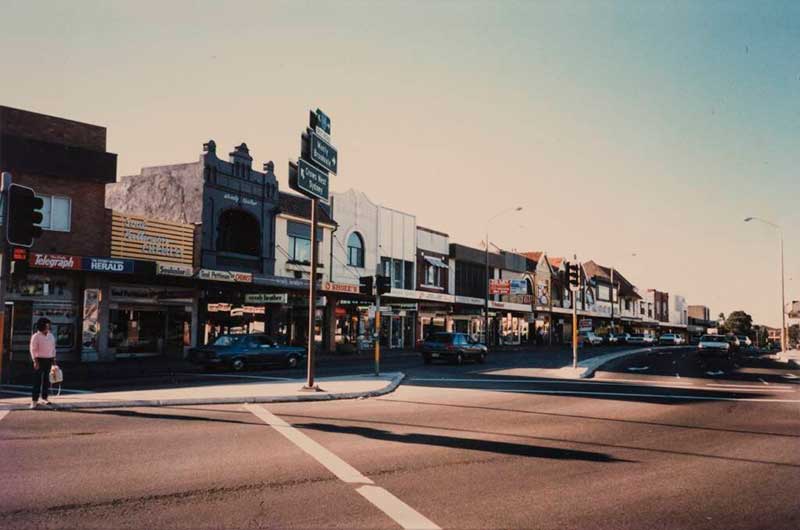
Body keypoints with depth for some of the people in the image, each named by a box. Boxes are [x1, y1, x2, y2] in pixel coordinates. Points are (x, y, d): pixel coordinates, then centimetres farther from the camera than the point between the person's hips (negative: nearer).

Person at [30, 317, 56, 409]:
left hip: (49, 360, 5)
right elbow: (33, 349, -10)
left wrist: (54, 359, 11)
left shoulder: (51, 336, 11)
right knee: (37, 380, -6)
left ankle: (44, 398, 16)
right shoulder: (36, 336, -6)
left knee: (46, 380, 8)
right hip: (40, 360, -5)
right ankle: (34, 400, -5)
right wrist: (35, 361, -16)